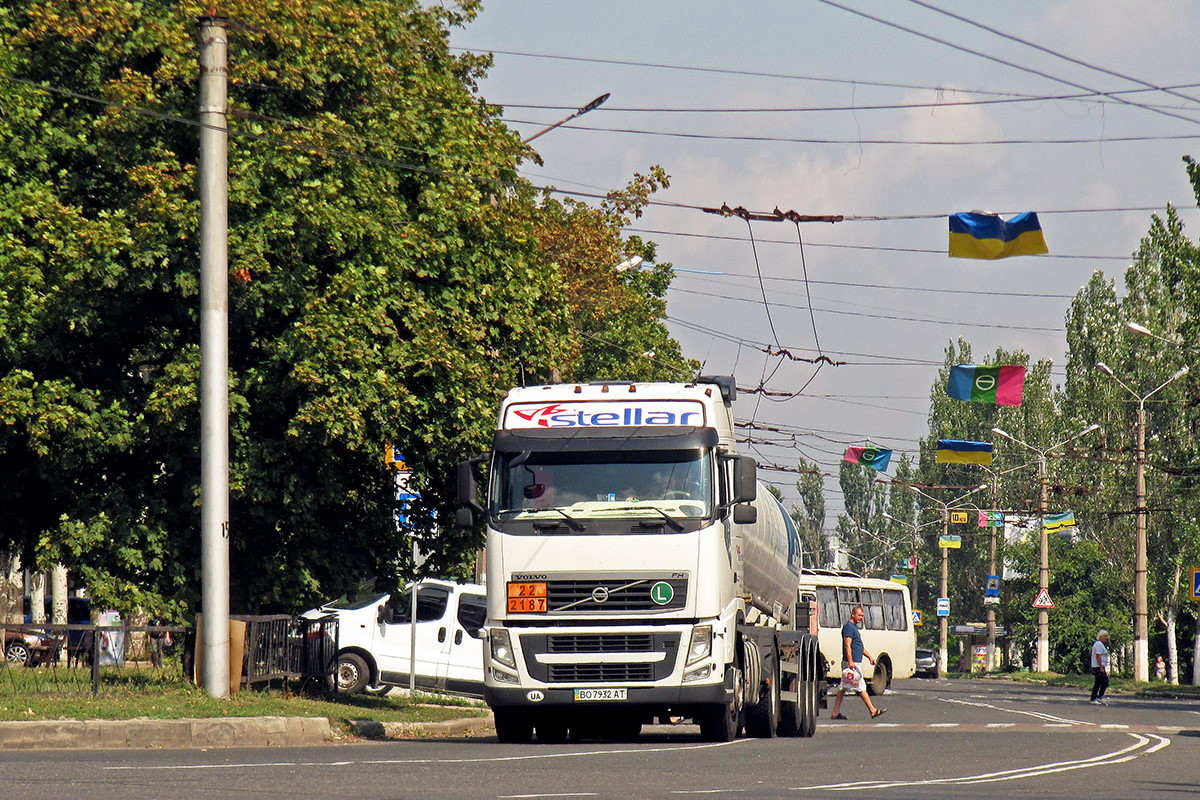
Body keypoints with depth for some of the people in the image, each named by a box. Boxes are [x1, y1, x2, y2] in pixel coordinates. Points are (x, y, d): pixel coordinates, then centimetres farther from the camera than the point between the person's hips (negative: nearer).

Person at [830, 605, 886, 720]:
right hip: (851, 663, -11)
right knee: (861, 687, -7)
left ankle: (836, 712, 8)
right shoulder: (849, 627, -11)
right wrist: (850, 661, -25)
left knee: (843, 688, 8)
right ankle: (873, 711, -6)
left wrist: (869, 656, 24)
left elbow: (859, 646, 30)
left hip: (853, 663, 11)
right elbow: (847, 645, -19)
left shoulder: (854, 627, 21)